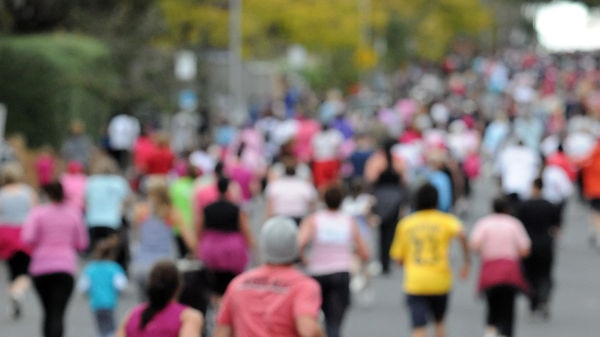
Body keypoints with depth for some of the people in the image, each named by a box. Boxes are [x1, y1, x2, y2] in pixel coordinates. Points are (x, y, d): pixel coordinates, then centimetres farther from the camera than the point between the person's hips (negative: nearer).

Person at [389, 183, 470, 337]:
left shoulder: (405, 223, 8)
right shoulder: (446, 220, 2)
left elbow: (399, 259, 8)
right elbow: (461, 234, -21)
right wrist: (467, 259, -13)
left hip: (414, 283, 0)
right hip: (440, 281, 0)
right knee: (439, 321, 24)